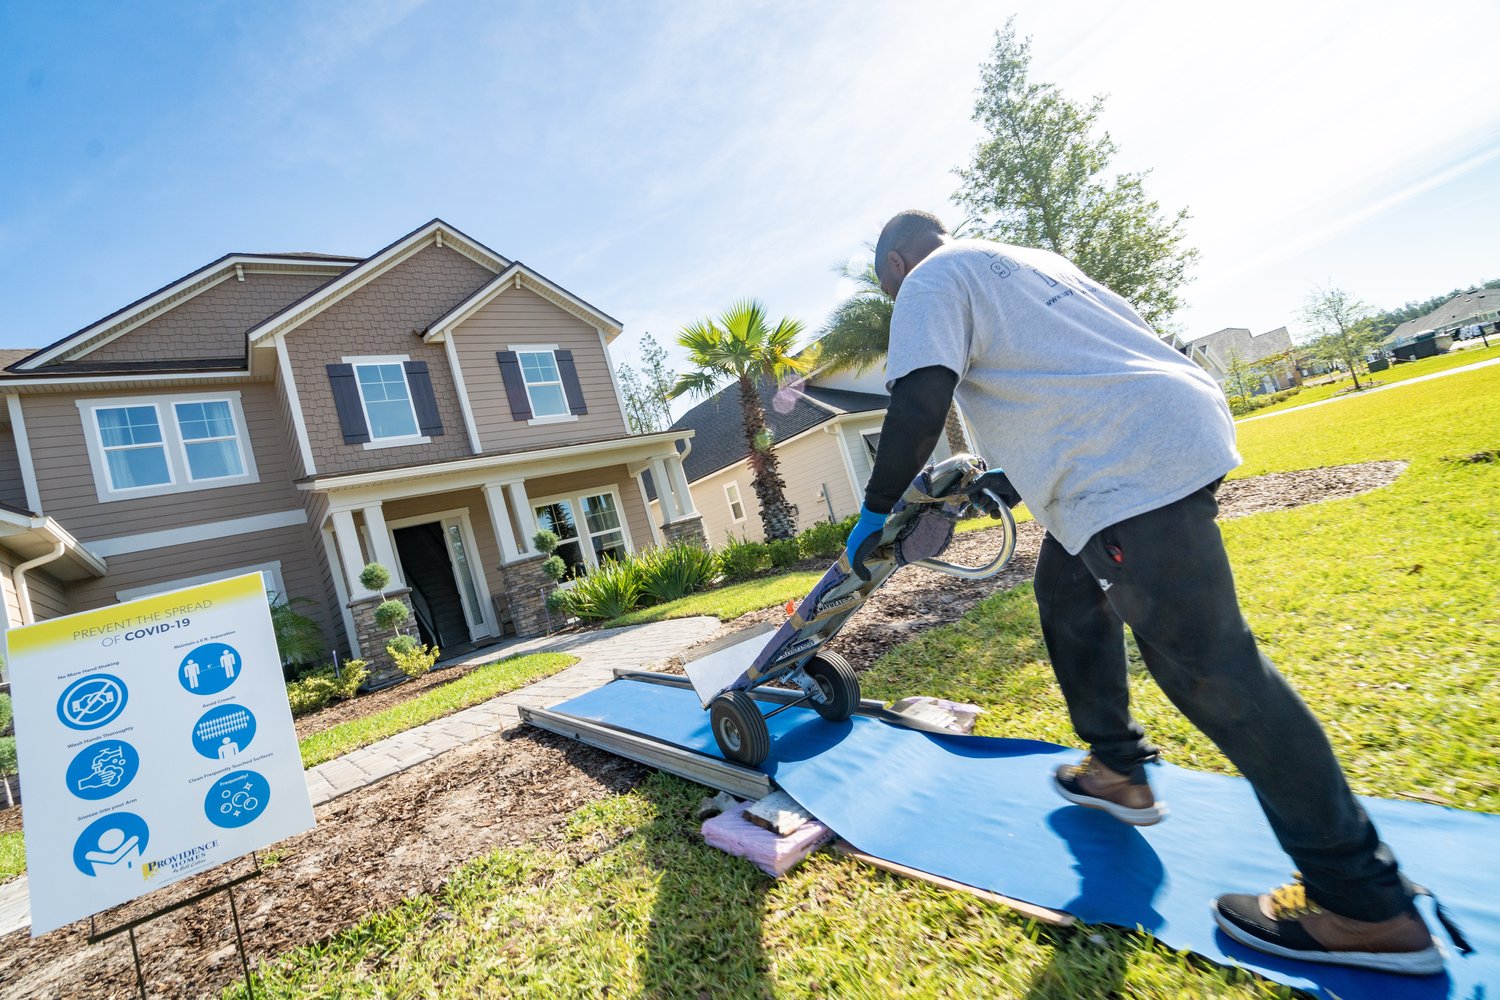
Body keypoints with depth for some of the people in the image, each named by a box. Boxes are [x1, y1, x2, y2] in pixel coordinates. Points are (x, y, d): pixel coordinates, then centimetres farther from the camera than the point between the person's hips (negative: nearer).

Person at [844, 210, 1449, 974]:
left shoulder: (931, 279, 0)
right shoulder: (1021, 261, 27)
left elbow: (919, 404, -16)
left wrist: (874, 511, -4)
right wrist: (1012, 479, 31)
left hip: (1133, 466, -10)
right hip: (1169, 427, 10)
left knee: (1205, 664, -5)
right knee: (1065, 590, 22)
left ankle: (1365, 905, 8)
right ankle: (1117, 769, 34)